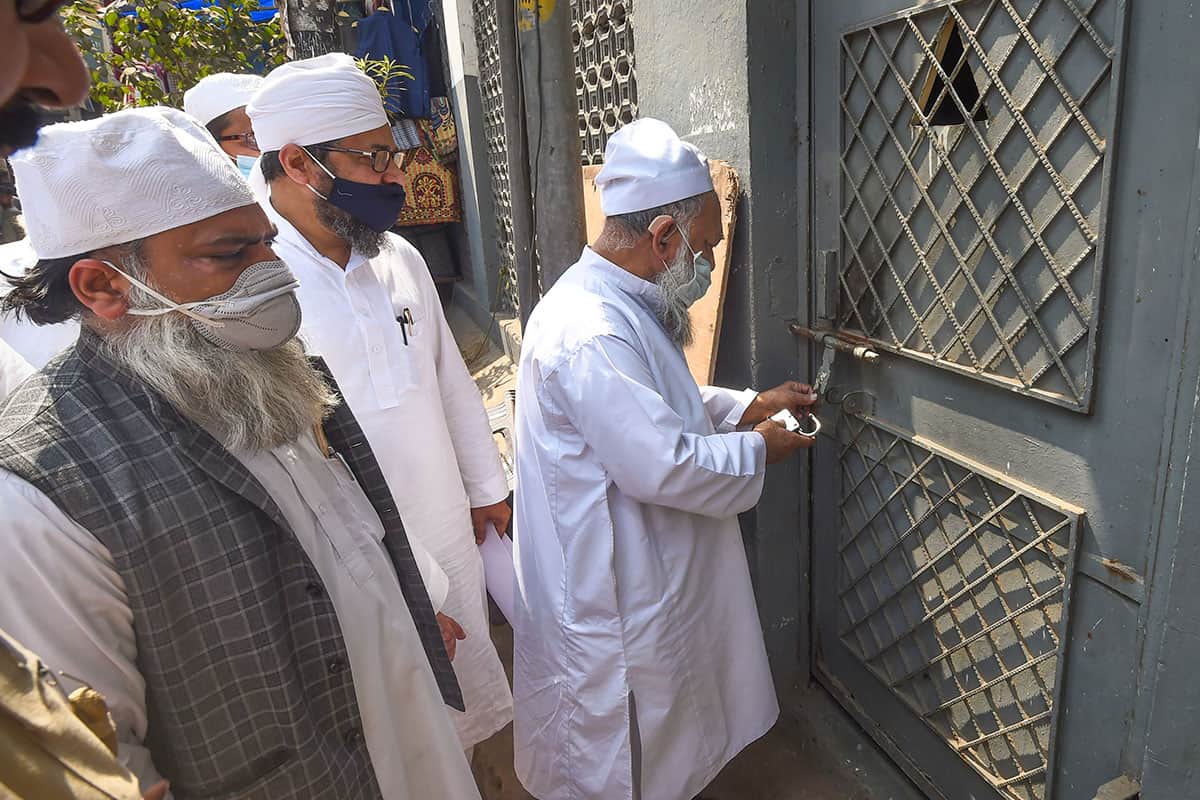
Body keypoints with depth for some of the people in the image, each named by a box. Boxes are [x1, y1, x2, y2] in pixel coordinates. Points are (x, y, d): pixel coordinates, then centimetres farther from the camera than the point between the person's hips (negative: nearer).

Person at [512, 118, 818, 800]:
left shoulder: (621, 303, 4)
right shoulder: (591, 334, -30)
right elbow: (663, 467, -31)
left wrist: (750, 404, 6)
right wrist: (757, 451, -14)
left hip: (649, 575, 10)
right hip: (611, 599, -10)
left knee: (662, 732, 30)